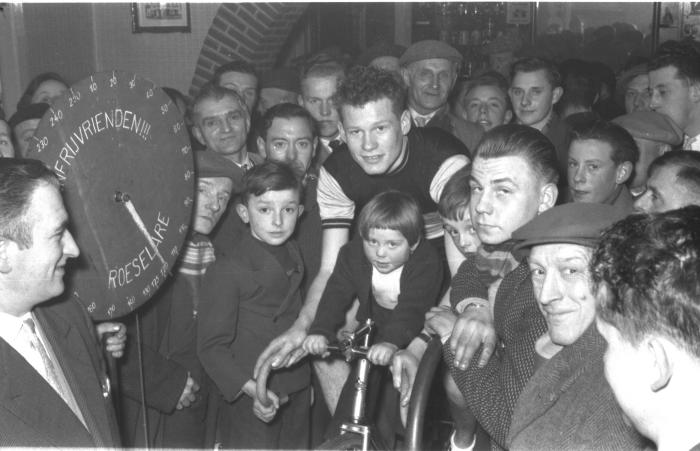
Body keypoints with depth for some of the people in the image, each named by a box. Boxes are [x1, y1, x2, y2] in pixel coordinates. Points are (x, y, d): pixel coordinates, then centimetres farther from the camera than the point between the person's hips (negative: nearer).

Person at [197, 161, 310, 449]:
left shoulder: (294, 257, 7)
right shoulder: (227, 272, -16)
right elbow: (211, 346, -16)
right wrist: (253, 390, -25)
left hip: (297, 398, 7)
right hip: (249, 404, -6)